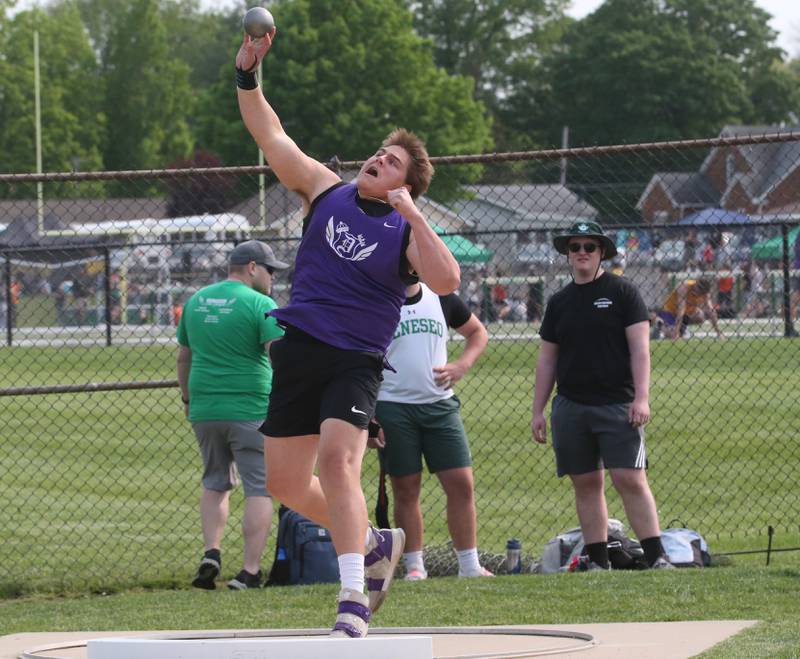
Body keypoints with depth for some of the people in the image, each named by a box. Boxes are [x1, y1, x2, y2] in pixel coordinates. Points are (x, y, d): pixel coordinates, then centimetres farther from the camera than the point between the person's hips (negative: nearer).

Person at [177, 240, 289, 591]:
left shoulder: (196, 301, 11)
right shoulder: (260, 305, -7)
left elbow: (183, 357, 19)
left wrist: (188, 397, 31)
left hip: (204, 409, 6)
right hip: (252, 409, -5)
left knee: (215, 483, 20)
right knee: (259, 488, 0)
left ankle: (211, 553, 4)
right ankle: (250, 571, -5)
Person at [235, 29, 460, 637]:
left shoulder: (406, 231, -3)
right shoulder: (325, 190, 9)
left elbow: (447, 281, -22)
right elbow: (270, 135, 10)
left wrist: (411, 213, -20)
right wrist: (247, 74, -1)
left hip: (356, 362, -5)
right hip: (299, 351, 5)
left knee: (338, 462, -24)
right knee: (286, 483, 9)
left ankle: (353, 599, -26)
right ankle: (375, 544, 32)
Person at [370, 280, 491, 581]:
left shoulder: (442, 299, 8)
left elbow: (478, 332, 22)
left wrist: (462, 365, 2)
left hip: (440, 405, 3)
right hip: (393, 407, -3)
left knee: (462, 485, -2)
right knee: (406, 489, 1)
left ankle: (469, 565, 5)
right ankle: (414, 566, 9)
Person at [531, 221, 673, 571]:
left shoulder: (622, 292, 1)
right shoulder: (559, 302, 13)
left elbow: (640, 347, -5)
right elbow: (547, 359, 17)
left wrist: (641, 397, -14)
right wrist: (538, 411, 13)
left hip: (617, 405, -4)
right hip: (570, 407, 4)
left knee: (630, 479, -12)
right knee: (586, 484, 5)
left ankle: (656, 557, -12)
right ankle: (598, 561, 10)